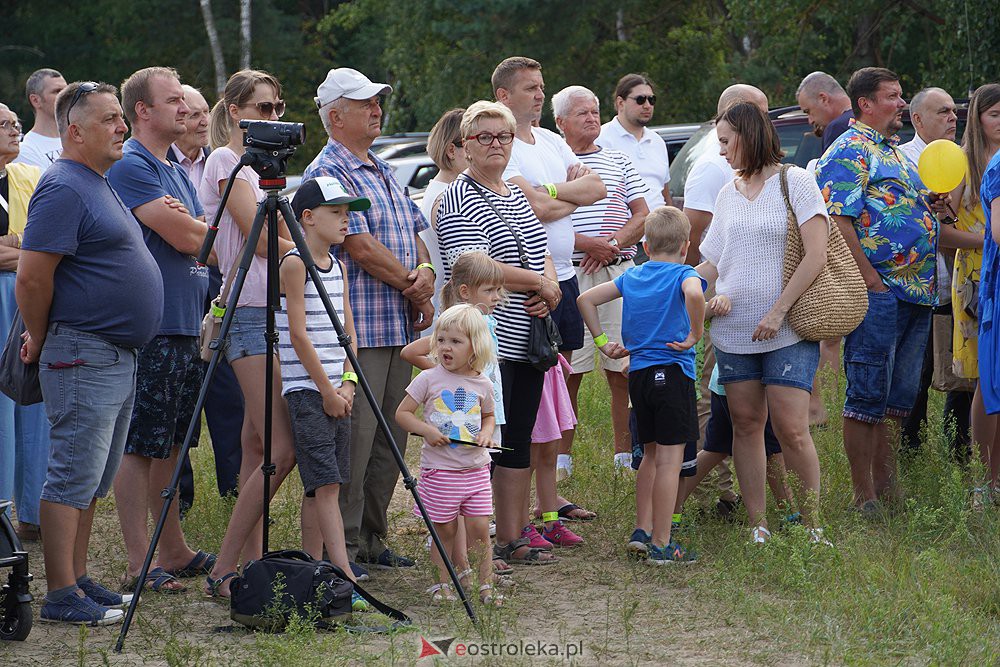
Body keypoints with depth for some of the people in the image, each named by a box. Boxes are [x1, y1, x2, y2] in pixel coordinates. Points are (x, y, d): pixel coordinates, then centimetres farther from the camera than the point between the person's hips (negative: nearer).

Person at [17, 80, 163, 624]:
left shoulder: (98, 185, 18)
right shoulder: (63, 188, -15)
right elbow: (32, 277, -20)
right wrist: (41, 342, -8)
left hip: (119, 355, 10)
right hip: (84, 356, -10)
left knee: (93, 479, 13)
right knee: (73, 477, -7)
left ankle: (79, 580, 19)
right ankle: (62, 595, -6)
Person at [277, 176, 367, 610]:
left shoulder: (338, 266, 13)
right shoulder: (295, 265, -10)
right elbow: (298, 335, -13)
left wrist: (348, 383, 1)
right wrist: (326, 390, -12)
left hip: (337, 390, 8)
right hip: (305, 390, -8)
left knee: (324, 486, 7)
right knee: (325, 483, -12)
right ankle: (345, 579, -18)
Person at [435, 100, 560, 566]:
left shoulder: (516, 195, 17)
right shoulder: (459, 200, -10)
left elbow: (541, 253, 21)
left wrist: (547, 293, -1)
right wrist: (539, 284, -13)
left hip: (526, 343, 9)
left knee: (518, 441, 11)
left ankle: (512, 539, 18)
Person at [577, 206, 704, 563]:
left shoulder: (632, 276, 11)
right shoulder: (683, 275, -6)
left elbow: (586, 299, 13)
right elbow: (694, 295, -30)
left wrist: (602, 342, 14)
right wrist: (694, 335, -18)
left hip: (638, 371, 6)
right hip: (672, 372, -6)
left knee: (651, 454, 21)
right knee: (669, 459, -3)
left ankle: (643, 530, 24)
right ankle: (661, 544, -4)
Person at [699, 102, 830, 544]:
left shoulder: (795, 183, -3)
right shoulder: (729, 193, 16)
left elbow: (816, 256, -10)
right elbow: (713, 264, 21)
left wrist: (778, 312, -14)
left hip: (788, 330, -6)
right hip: (733, 331, 6)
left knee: (790, 429, -11)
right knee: (746, 425, 3)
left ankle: (812, 521, 2)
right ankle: (758, 527, 7)